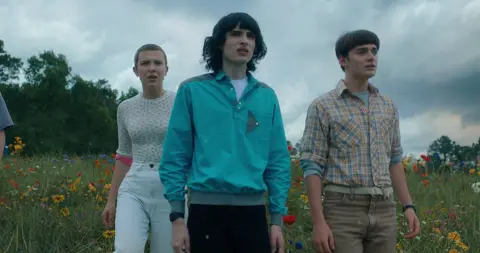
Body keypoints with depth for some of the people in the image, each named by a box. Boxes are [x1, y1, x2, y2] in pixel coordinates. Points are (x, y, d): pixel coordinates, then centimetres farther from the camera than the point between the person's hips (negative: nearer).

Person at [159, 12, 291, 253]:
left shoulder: (267, 96, 10)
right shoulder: (192, 90, 2)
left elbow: (278, 160, 10)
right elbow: (175, 156, 1)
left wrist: (277, 219, 5)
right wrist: (177, 217, -4)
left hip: (252, 210, 3)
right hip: (206, 209, -2)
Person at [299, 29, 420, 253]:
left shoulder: (388, 106, 13)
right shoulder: (322, 107, -3)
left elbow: (394, 160, 18)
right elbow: (312, 167, -7)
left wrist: (408, 206, 8)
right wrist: (319, 222, -15)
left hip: (383, 210, 5)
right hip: (342, 209, -5)